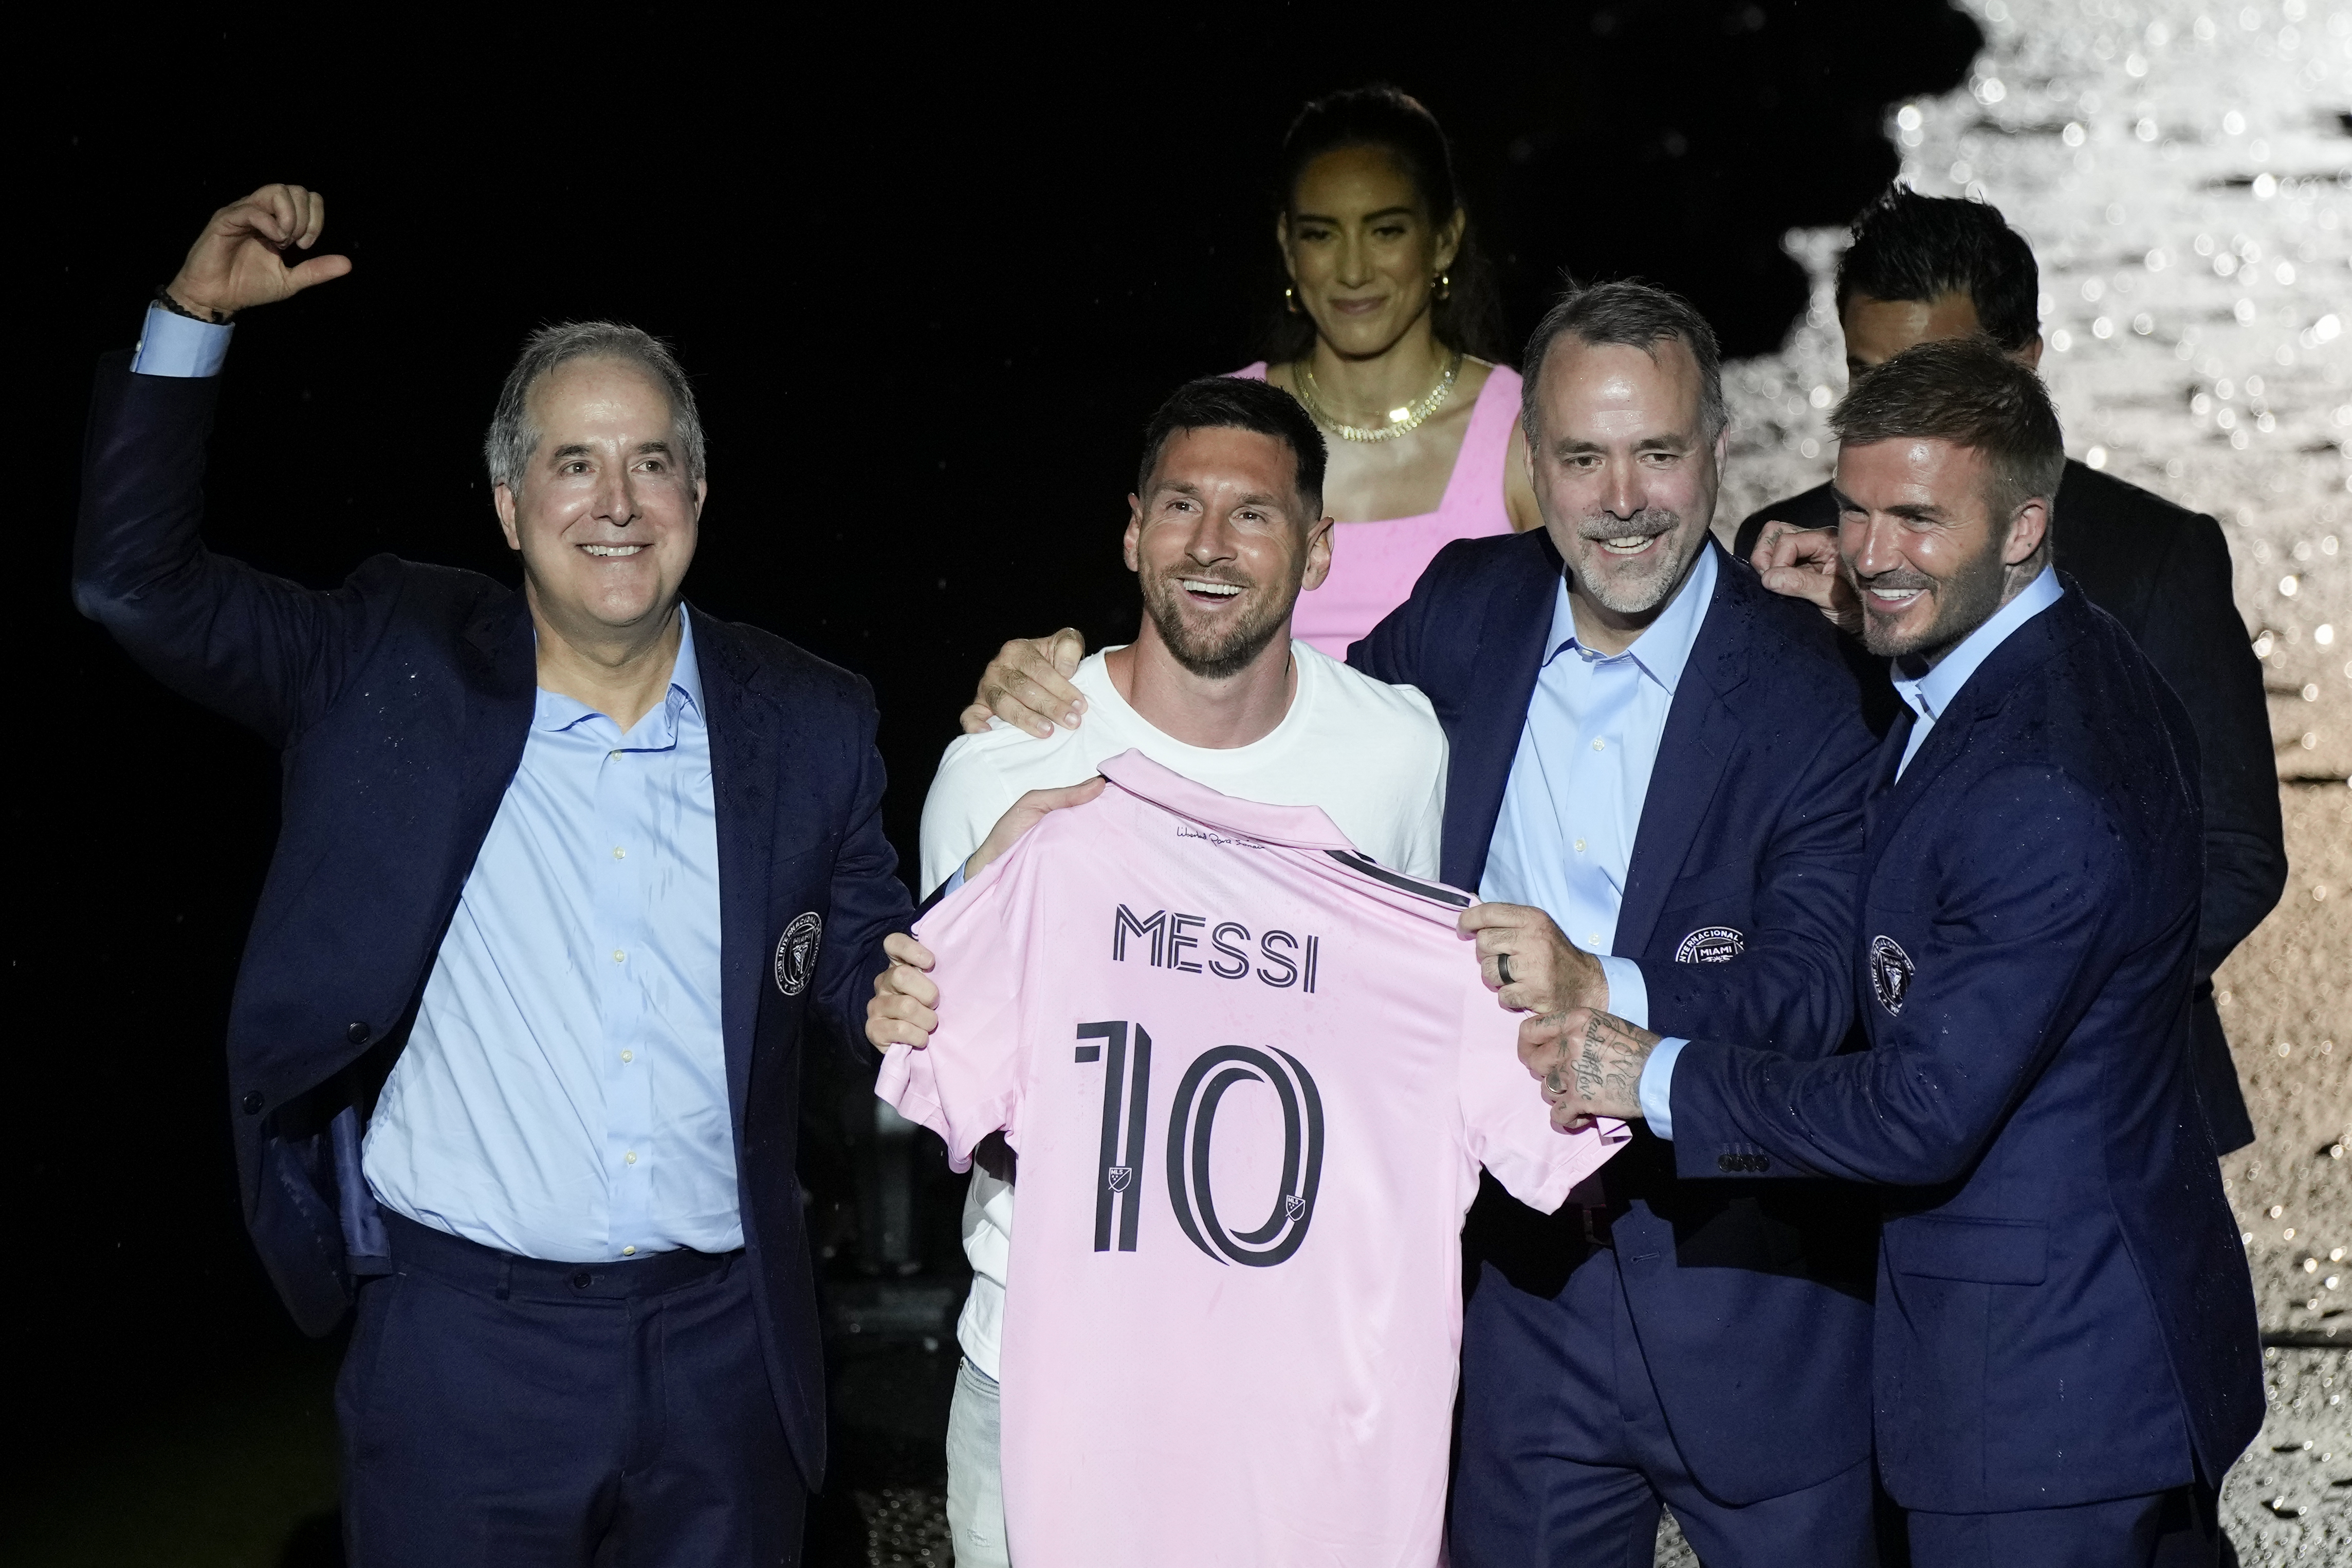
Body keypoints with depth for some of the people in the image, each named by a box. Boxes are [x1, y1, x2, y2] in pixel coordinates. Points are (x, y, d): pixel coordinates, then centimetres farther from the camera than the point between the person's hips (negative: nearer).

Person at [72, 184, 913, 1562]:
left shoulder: (810, 725, 4)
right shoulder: (394, 669, 1)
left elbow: (873, 970, 12)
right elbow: (136, 578, 1)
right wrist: (195, 316, -5)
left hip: (726, 1346, 2)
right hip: (460, 1334, -1)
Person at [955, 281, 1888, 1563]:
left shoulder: (1809, 688, -12)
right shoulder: (1467, 611, 2)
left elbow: (1822, 983, -20)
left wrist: (1601, 988, -35)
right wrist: (1058, 679, 2)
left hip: (1748, 1300, -3)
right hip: (1528, 1277, 4)